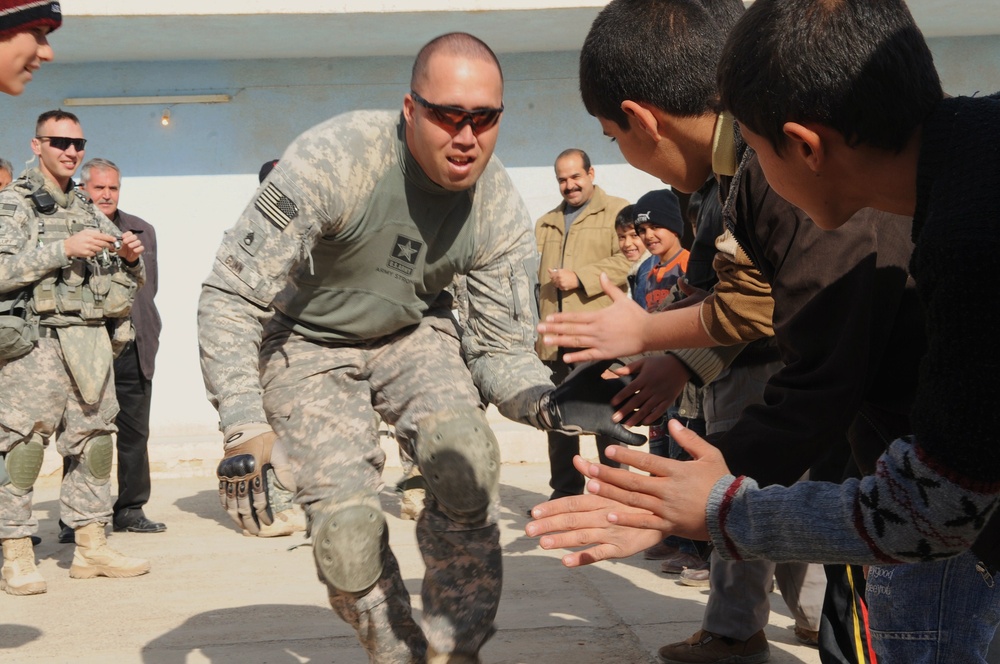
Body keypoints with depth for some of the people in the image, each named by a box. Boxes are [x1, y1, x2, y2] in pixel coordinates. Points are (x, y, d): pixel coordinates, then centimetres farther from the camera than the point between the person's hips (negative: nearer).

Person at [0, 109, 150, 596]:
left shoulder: (90, 212, 20)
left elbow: (130, 283, 23)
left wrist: (129, 257, 2)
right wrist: (63, 249, -17)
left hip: (91, 343, 6)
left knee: (94, 438, 6)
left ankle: (91, 547, 14)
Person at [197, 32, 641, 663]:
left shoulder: (501, 211, -19)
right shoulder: (333, 159, -31)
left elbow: (502, 347, -12)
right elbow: (232, 295, -28)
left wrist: (549, 403, -36)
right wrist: (246, 427, -36)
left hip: (414, 333, 3)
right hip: (309, 342, -2)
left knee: (469, 463, -23)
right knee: (347, 519, -18)